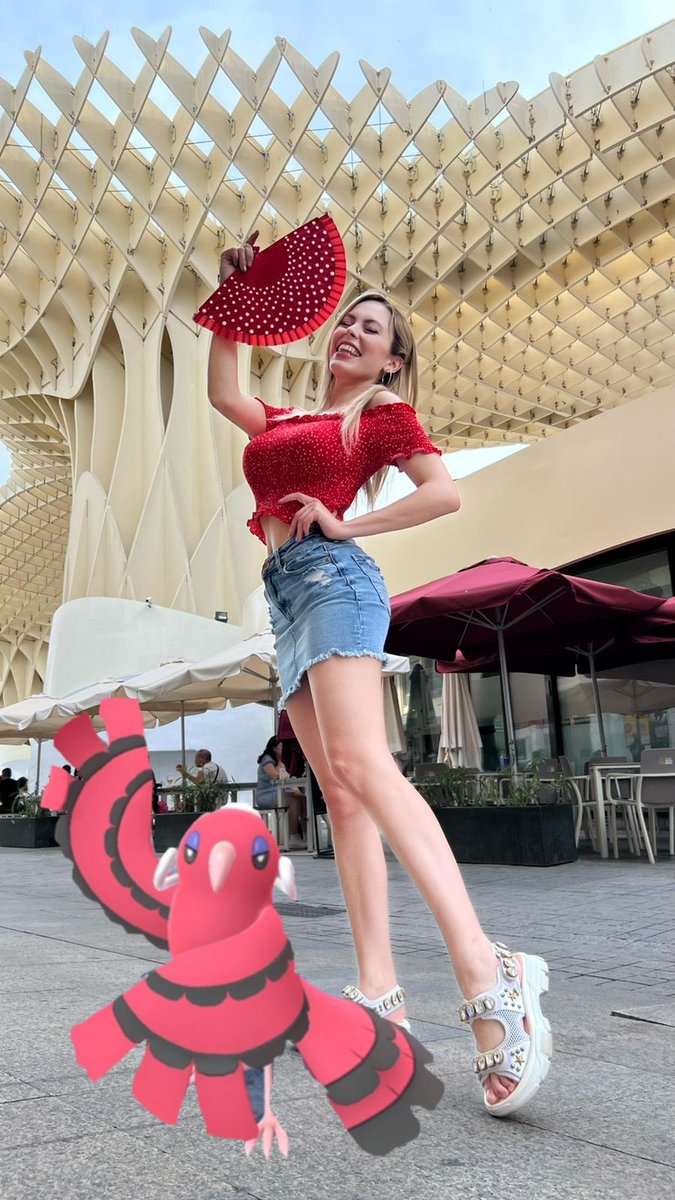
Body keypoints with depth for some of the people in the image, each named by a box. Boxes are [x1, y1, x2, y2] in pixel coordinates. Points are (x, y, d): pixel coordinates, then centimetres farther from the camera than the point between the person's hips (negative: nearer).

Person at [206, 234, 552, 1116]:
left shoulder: (384, 409, 8)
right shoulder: (289, 421, 29)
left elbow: (445, 491, -3)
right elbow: (222, 392, 30)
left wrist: (346, 525, -7)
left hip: (333, 577, -7)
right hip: (289, 598, 8)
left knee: (361, 766, -27)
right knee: (341, 796, -3)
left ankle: (489, 977, -32)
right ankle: (381, 995, -4)